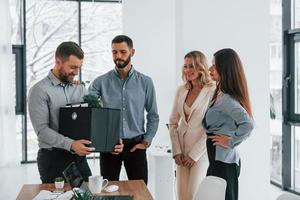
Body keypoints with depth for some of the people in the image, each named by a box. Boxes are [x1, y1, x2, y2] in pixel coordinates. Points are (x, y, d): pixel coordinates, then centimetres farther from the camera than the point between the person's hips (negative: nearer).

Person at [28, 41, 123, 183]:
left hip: (79, 157, 5)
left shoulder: (80, 89, 9)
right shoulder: (39, 90, -9)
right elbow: (42, 130, -17)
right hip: (53, 158, -5)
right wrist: (71, 145, -30)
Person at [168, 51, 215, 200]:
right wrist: (176, 151, 1)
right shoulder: (182, 90, 7)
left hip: (201, 152, -5)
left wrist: (194, 154, -11)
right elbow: (173, 122, 10)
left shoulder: (212, 91, -11)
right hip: (182, 151, 5)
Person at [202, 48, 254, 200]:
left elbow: (248, 124, -30)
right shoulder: (220, 94, 10)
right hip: (219, 159, 9)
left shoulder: (225, 98, -19)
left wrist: (231, 142, -18)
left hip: (223, 161, -9)